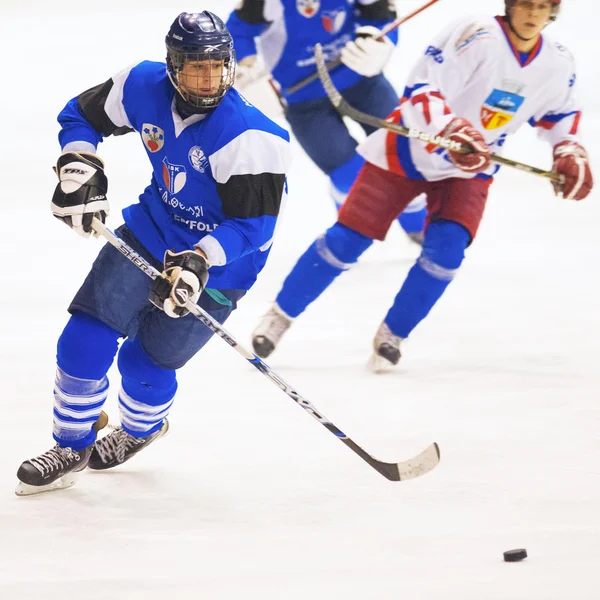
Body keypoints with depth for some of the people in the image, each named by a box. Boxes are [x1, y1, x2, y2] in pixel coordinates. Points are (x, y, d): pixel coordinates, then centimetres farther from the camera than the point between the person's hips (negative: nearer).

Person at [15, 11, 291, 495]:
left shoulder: (250, 138, -31)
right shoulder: (144, 88, -14)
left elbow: (252, 224, -26)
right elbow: (81, 116, 3)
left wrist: (200, 260, -39)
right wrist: (79, 167, -14)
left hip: (219, 263, -5)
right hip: (153, 232, 5)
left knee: (145, 361, 2)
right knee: (86, 338, -4)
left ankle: (141, 430, 38)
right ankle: (72, 447, 17)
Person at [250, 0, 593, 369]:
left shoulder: (558, 65, -7)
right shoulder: (477, 37, -27)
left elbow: (560, 112, 13)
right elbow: (422, 89, -30)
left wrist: (570, 155, -2)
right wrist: (453, 131, -45)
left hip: (468, 170, 4)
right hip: (409, 150, -4)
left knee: (446, 248, -18)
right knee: (347, 240, -3)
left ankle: (393, 334, 3)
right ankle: (282, 314, 15)